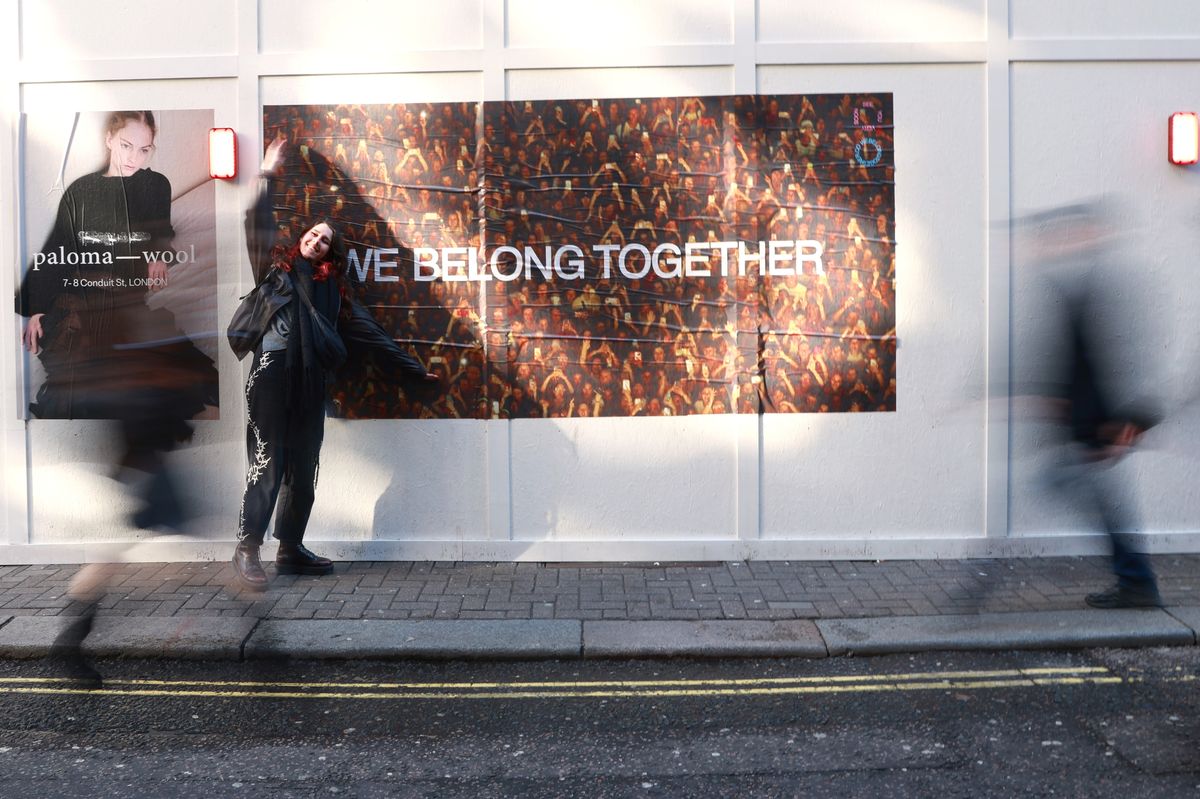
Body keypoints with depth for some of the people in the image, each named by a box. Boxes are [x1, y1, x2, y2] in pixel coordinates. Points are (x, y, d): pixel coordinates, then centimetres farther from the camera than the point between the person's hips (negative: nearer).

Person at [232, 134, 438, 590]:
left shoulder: (332, 288, 20)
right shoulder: (274, 265, 16)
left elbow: (369, 334, 19)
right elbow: (258, 225, 4)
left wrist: (413, 368, 18)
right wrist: (268, 176, 0)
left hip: (310, 384, 4)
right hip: (272, 373, -4)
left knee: (303, 468, 5)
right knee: (267, 462, -10)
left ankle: (291, 549, 14)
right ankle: (248, 549, -7)